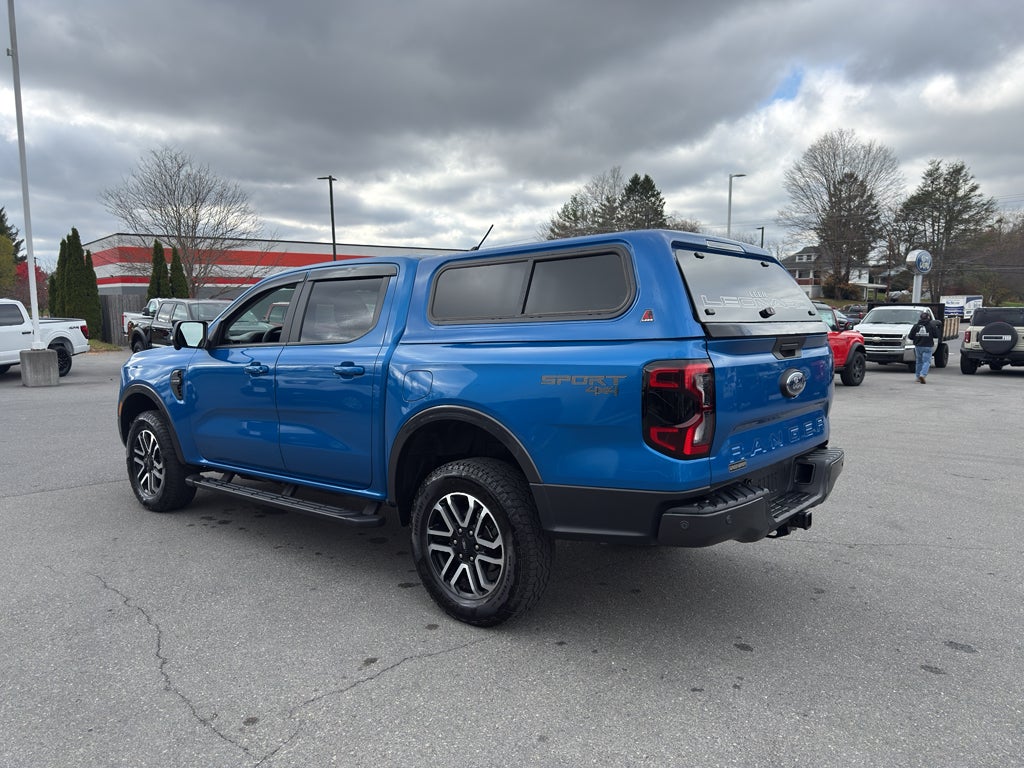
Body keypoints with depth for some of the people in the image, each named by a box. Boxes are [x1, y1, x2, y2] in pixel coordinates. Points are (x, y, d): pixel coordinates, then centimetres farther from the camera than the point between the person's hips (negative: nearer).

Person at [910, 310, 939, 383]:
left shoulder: (916, 326, 0)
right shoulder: (931, 326, -6)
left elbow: (910, 336, 2)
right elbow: (936, 335, -1)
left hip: (918, 346, 3)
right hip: (927, 347, -3)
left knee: (919, 361, 15)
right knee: (927, 362, -3)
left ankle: (918, 377, 18)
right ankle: (922, 375, -22)